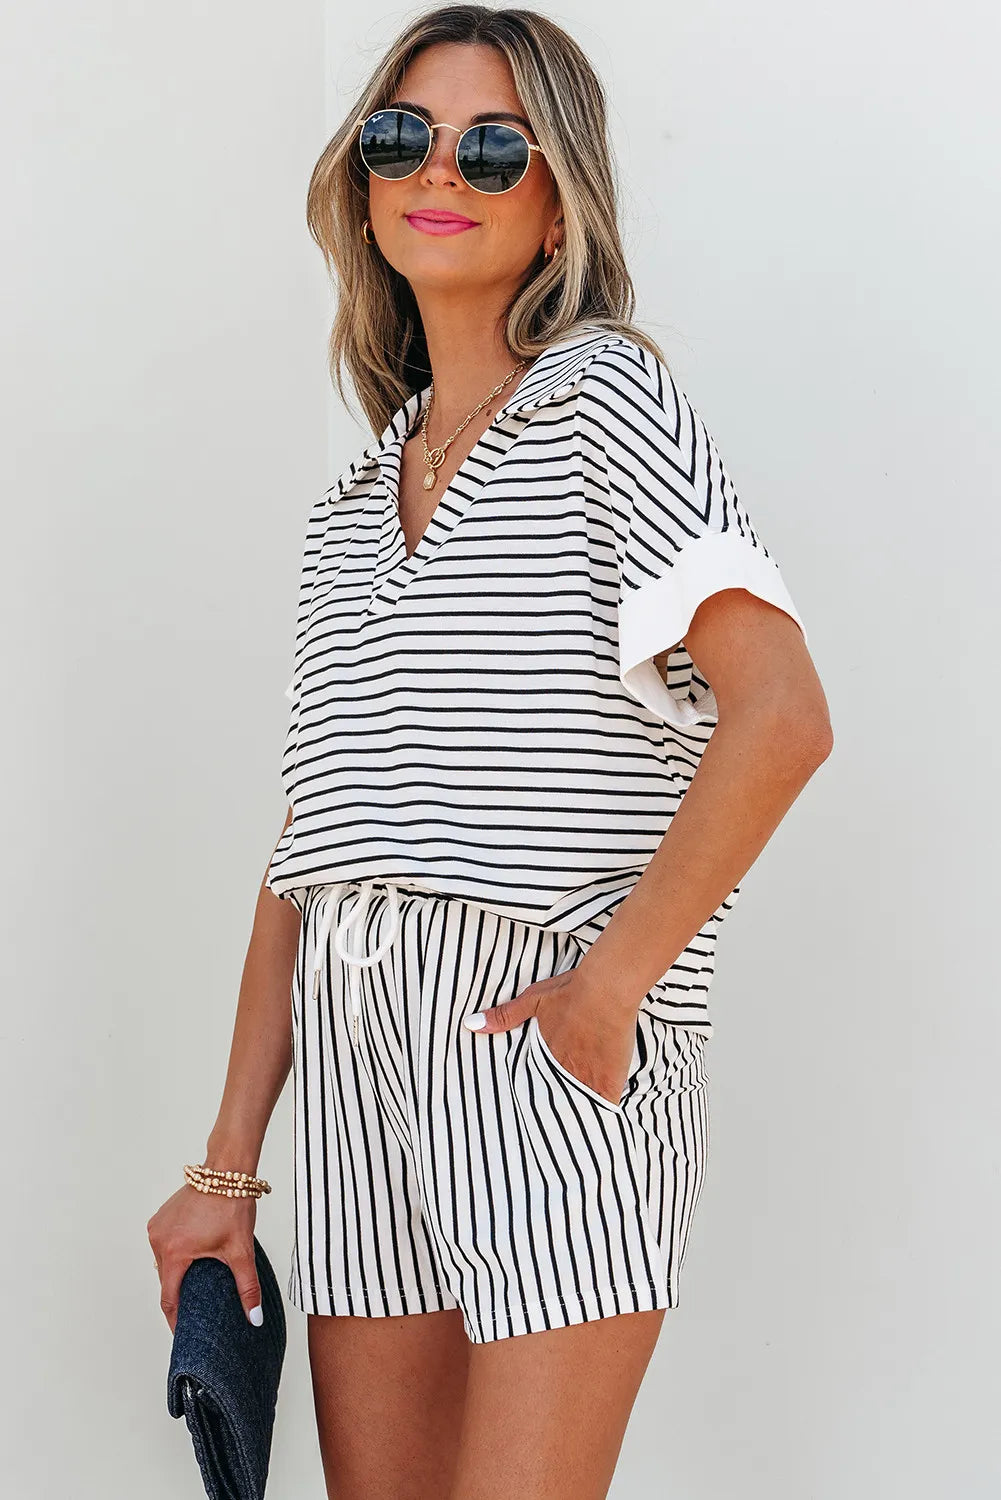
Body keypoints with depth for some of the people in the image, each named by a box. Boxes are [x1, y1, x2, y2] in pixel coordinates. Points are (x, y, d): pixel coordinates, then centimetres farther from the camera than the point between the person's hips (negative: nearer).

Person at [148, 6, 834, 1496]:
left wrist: (611, 980, -14)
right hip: (353, 1039, 6)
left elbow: (781, 718, -13)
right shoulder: (352, 501, 18)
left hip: (555, 1033, -6)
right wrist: (227, 1164, 12)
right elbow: (312, 845, 16)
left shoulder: (605, 391, -1)